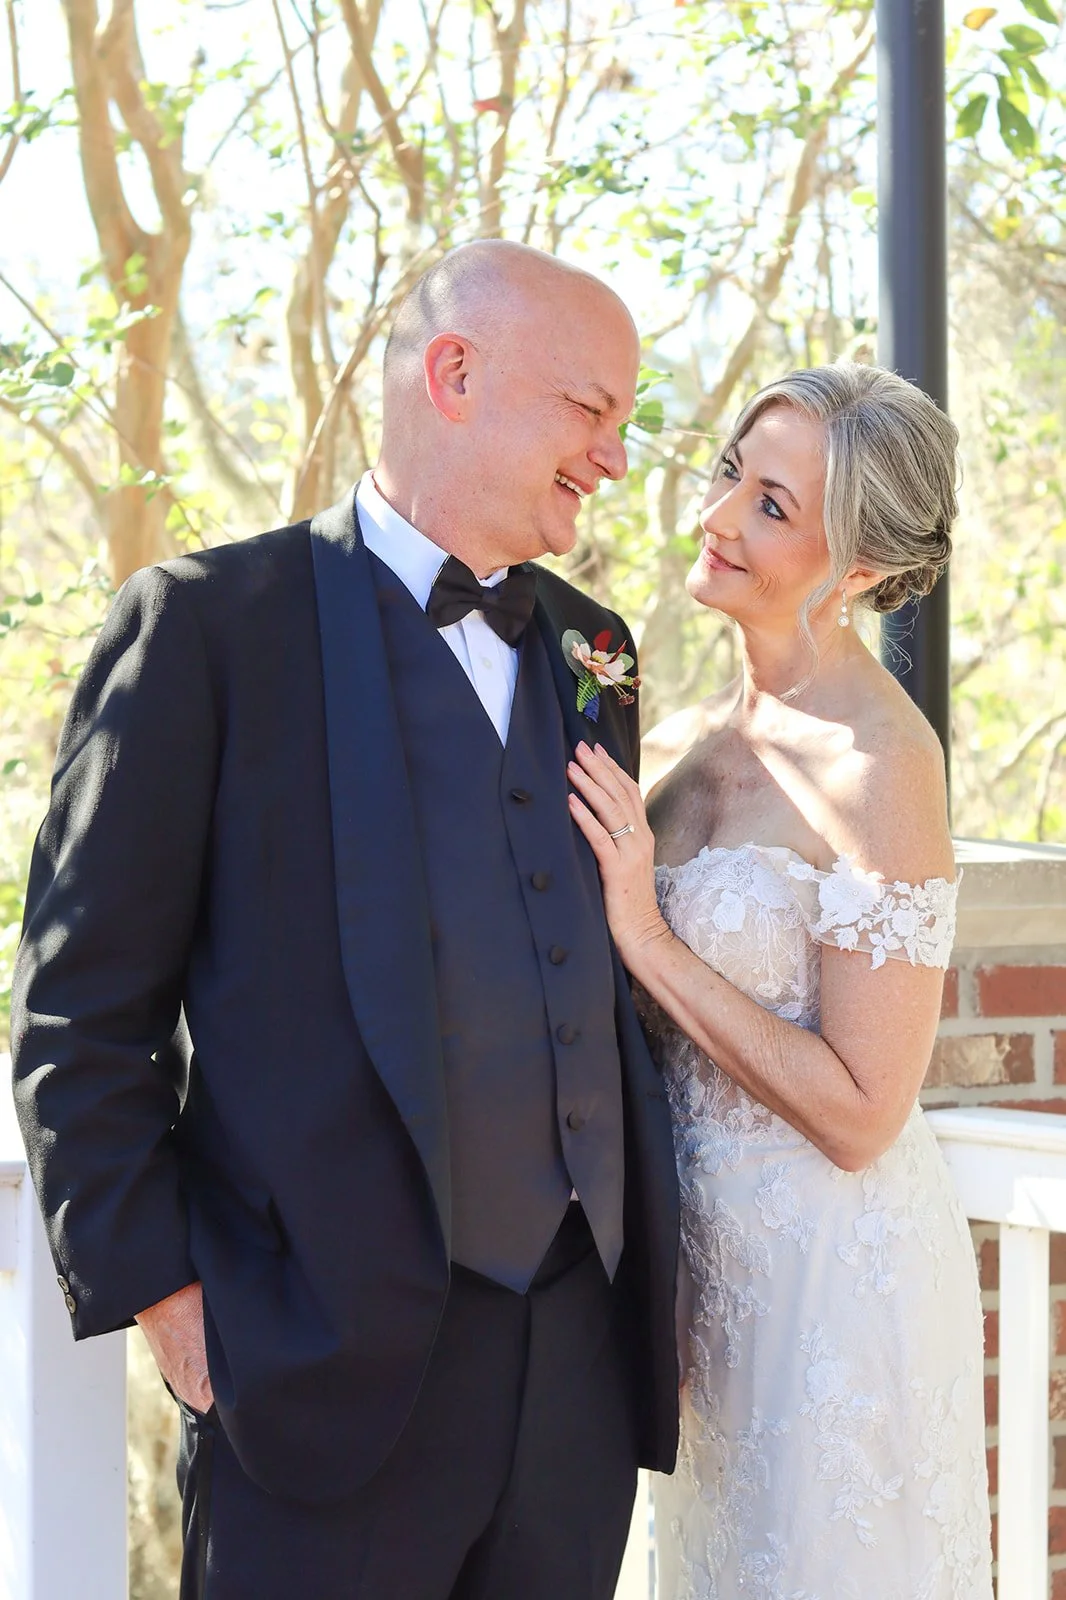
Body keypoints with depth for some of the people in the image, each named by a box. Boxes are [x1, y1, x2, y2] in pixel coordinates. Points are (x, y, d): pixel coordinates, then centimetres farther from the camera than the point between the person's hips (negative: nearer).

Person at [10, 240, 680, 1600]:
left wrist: (638, 1251, 12)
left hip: (583, 1359, 6)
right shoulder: (210, 622, -4)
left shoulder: (586, 648, 15)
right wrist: (155, 1289, -10)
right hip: (328, 1370, -5)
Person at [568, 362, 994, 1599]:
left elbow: (858, 1114, -21)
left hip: (833, 1267, -8)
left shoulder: (878, 766, -20)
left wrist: (648, 939, -22)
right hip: (707, 1249, 8)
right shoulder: (691, 742, 3)